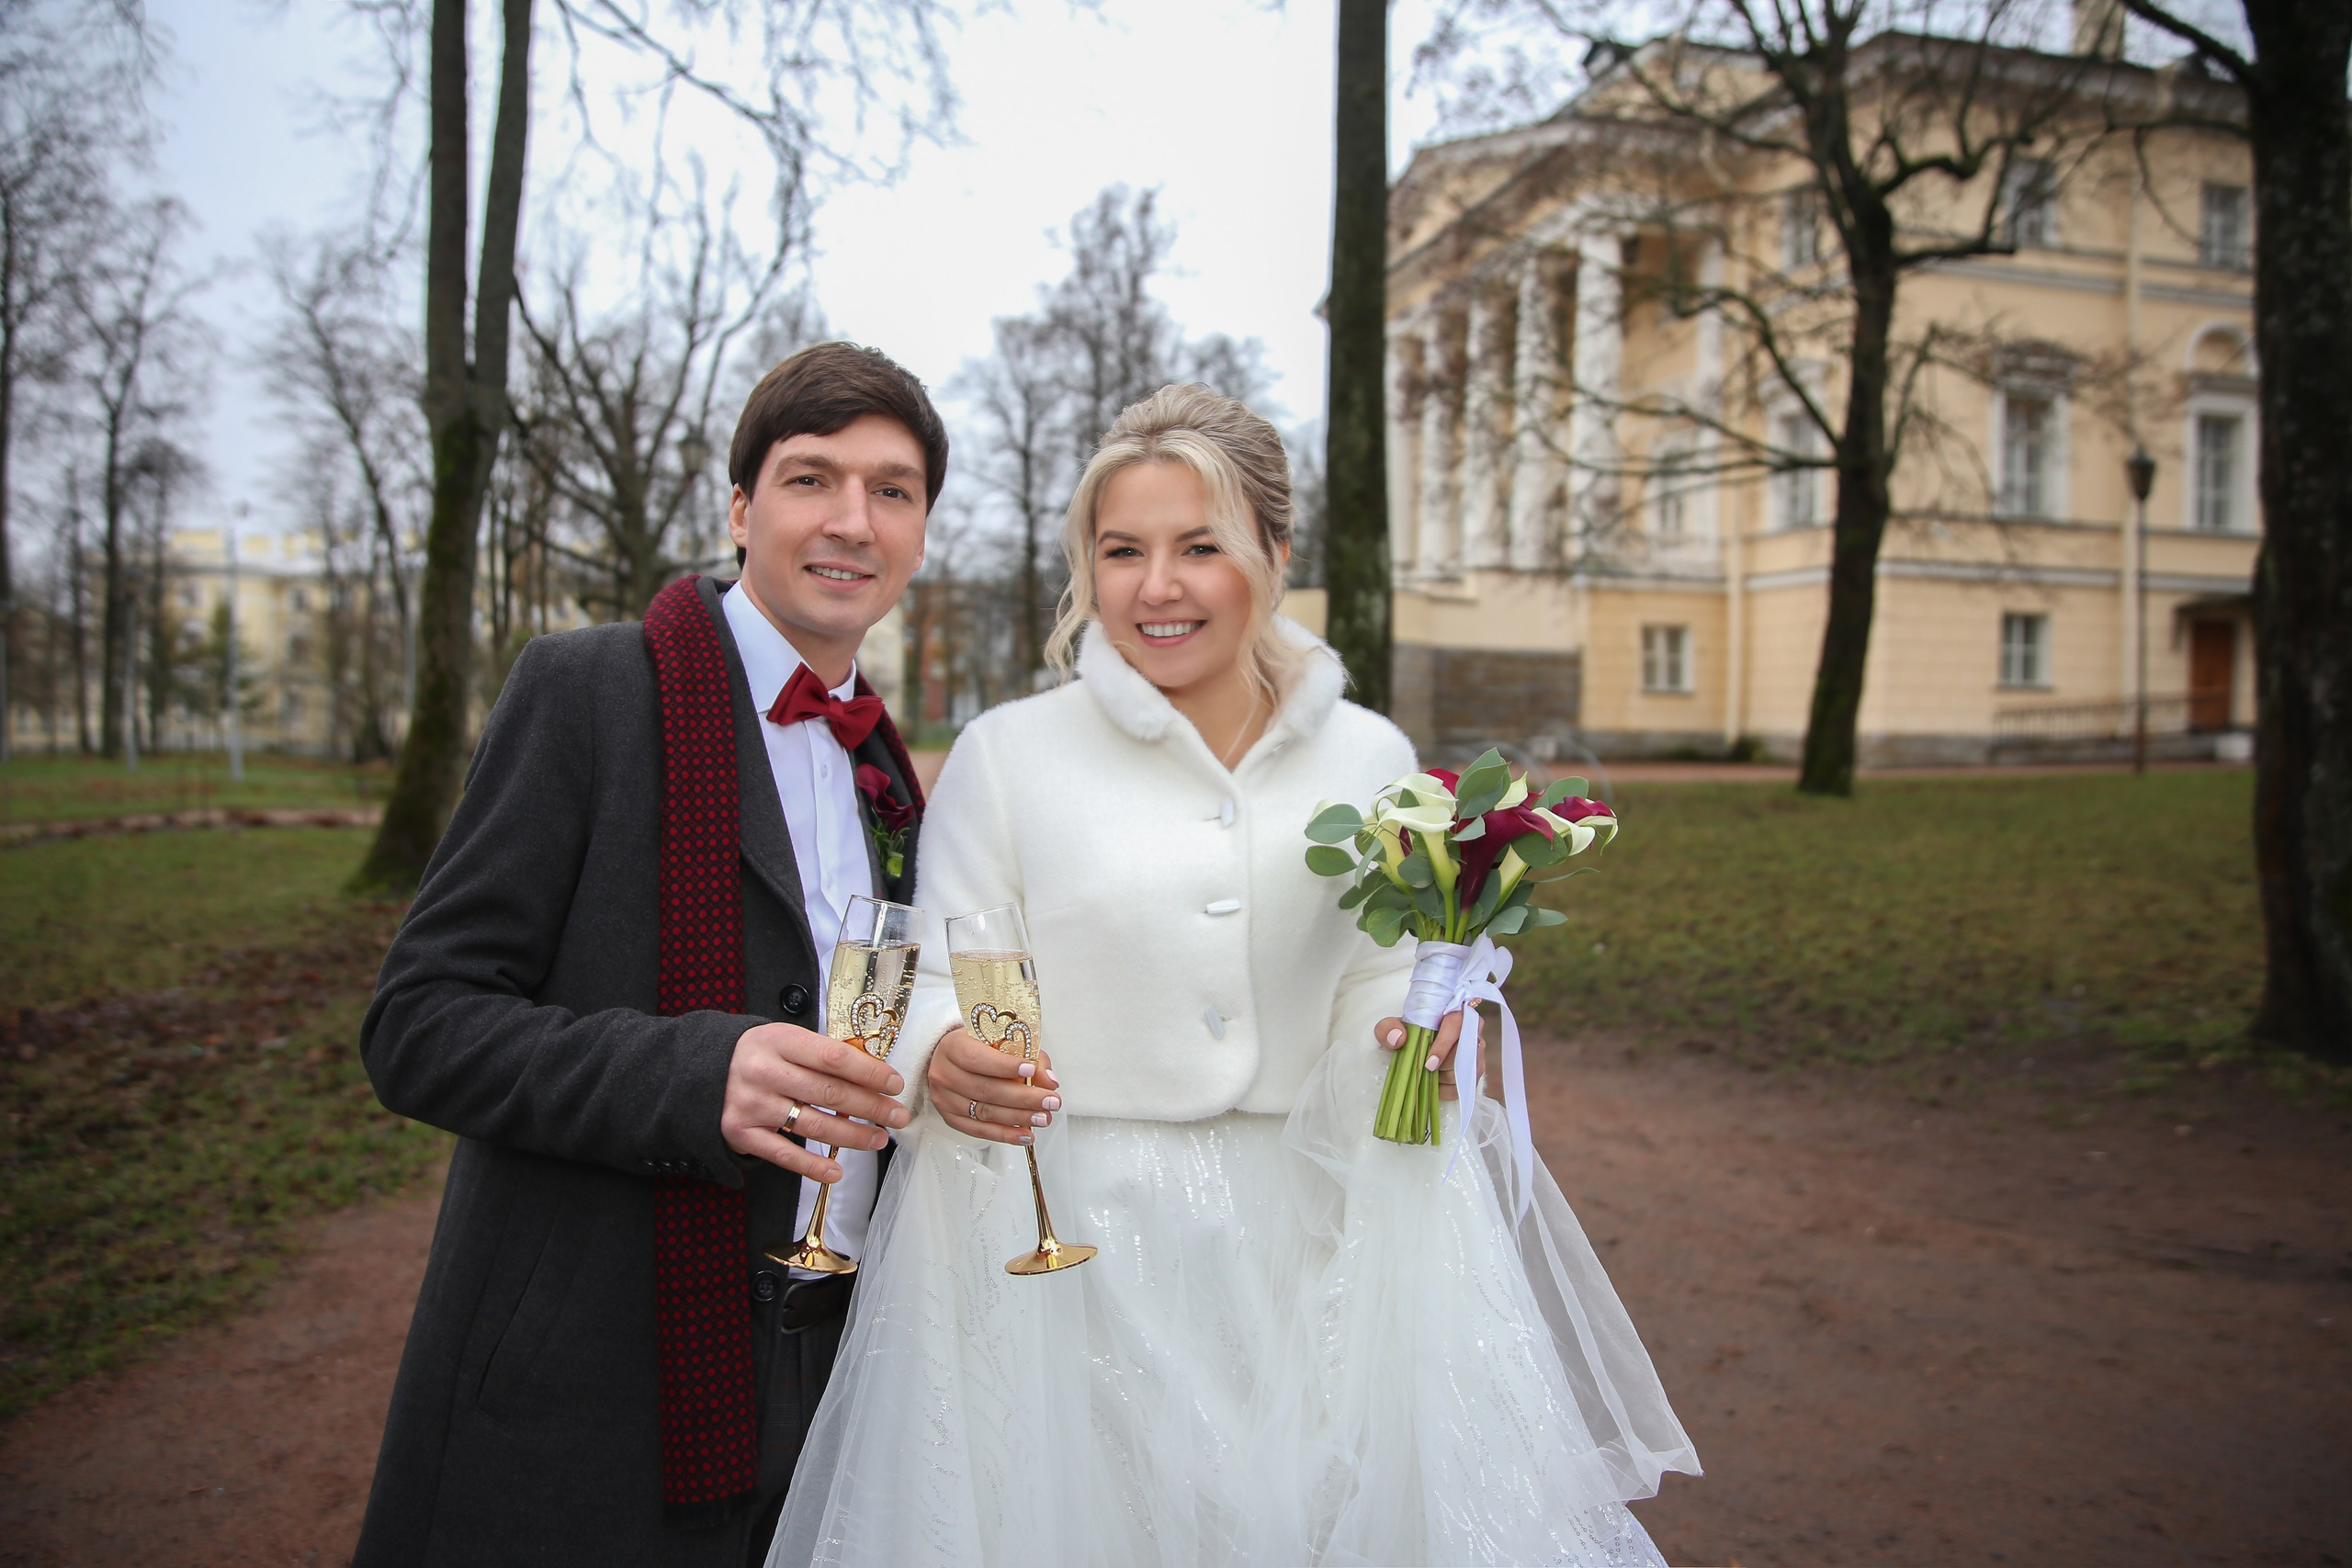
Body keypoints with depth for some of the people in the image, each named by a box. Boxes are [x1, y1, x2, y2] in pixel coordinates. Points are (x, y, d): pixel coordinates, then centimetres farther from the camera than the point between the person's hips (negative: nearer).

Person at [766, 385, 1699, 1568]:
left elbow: (1376, 986, 10)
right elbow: (937, 992, -3)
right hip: (1069, 1243, -2)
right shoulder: (1004, 752, -5)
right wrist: (947, 1062, -24)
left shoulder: (1370, 756, 3)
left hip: (1312, 1240, 2)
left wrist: (1416, 1027, -11)